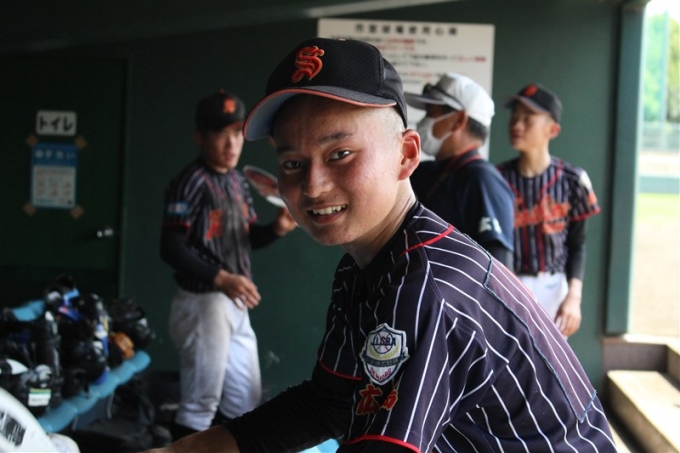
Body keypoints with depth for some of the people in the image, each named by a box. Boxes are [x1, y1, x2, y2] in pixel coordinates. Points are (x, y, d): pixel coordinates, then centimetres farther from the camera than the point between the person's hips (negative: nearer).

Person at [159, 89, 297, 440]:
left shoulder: (237, 181, 11)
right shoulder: (191, 182, -15)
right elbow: (171, 248, -22)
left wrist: (276, 228, -2)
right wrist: (219, 278, -32)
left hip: (234, 306, 9)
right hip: (203, 303, -9)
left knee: (245, 401, 18)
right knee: (200, 405, 0)